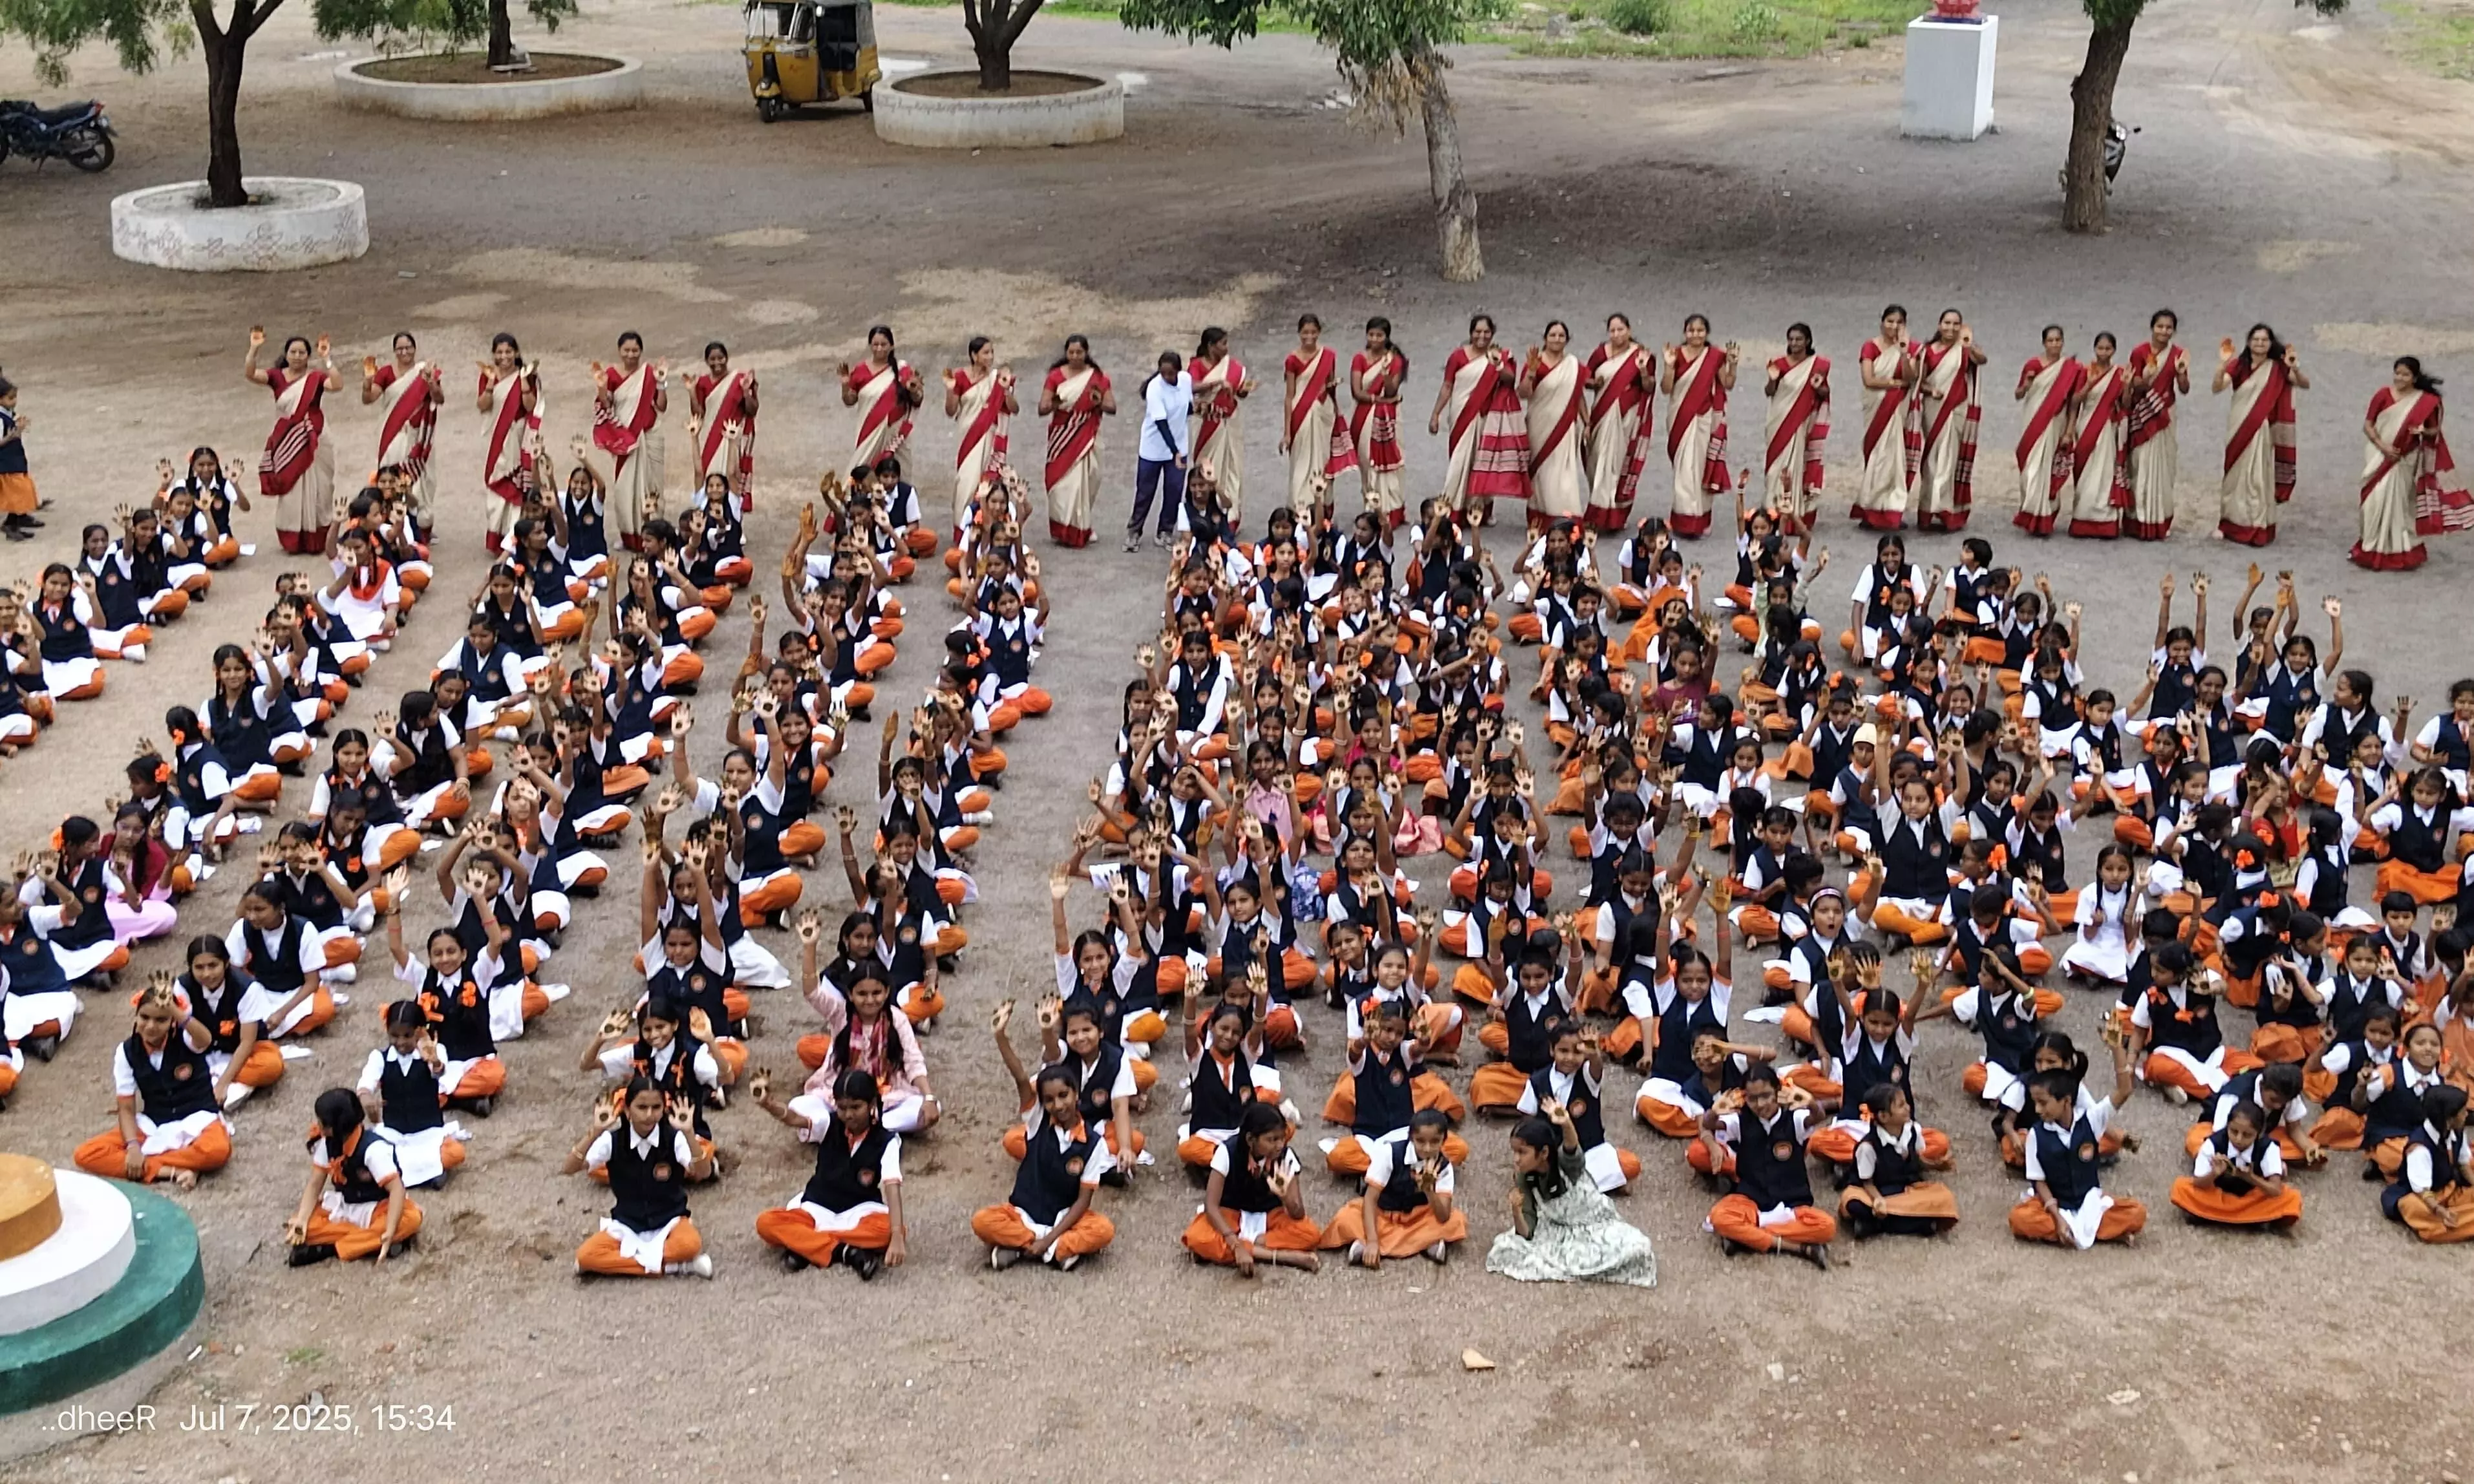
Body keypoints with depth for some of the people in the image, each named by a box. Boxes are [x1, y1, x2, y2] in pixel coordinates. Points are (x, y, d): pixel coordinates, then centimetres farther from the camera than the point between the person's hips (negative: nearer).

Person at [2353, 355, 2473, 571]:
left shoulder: (2426, 401, -4)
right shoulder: (2383, 395, -5)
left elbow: (2435, 430, 4)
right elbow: (2368, 425, -3)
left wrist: (2424, 431, -19)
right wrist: (2382, 446, -16)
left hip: (2405, 461, 0)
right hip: (2380, 457, 0)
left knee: (2399, 504, 6)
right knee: (2377, 502, 1)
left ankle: (2398, 552, 17)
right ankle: (2374, 550, 13)